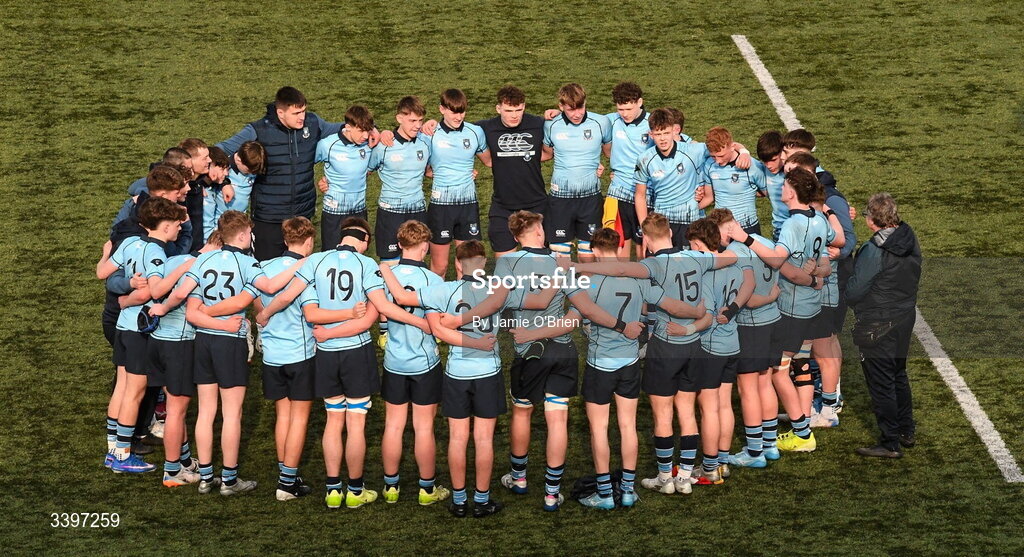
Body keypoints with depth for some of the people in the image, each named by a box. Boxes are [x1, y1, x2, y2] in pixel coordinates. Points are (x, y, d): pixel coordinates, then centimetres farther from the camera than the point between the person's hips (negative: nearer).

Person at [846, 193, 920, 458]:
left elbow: (855, 290, -17)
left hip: (878, 324, -8)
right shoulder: (910, 240, 0)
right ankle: (906, 432, 34)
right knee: (898, 376, 23)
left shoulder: (875, 250, -23)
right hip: (905, 317, 8)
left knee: (880, 384, 1)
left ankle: (890, 444, 7)